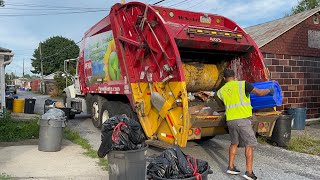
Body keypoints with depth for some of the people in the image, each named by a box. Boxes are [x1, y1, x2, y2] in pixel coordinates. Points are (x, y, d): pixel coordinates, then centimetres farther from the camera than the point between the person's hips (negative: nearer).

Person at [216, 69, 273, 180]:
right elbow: (259, 93, -1)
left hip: (230, 120, 5)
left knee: (234, 143, 21)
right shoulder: (242, 84, -1)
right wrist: (269, 90, 18)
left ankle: (231, 167, 26)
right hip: (242, 119, -5)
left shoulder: (221, 91, 12)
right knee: (249, 145, 4)